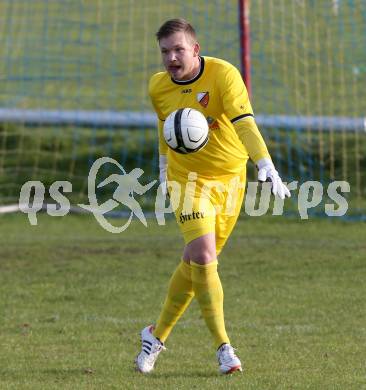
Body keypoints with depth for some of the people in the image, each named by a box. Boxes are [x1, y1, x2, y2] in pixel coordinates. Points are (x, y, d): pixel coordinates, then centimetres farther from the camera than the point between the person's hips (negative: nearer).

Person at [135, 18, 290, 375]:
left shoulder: (224, 75, -18)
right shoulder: (158, 87, -4)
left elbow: (244, 123, -30)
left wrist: (266, 166, -42)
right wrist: (164, 166, 26)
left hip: (229, 177, -1)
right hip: (188, 179, 1)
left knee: (195, 263, 7)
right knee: (202, 258, -18)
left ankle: (157, 334, 29)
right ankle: (223, 347, -9)